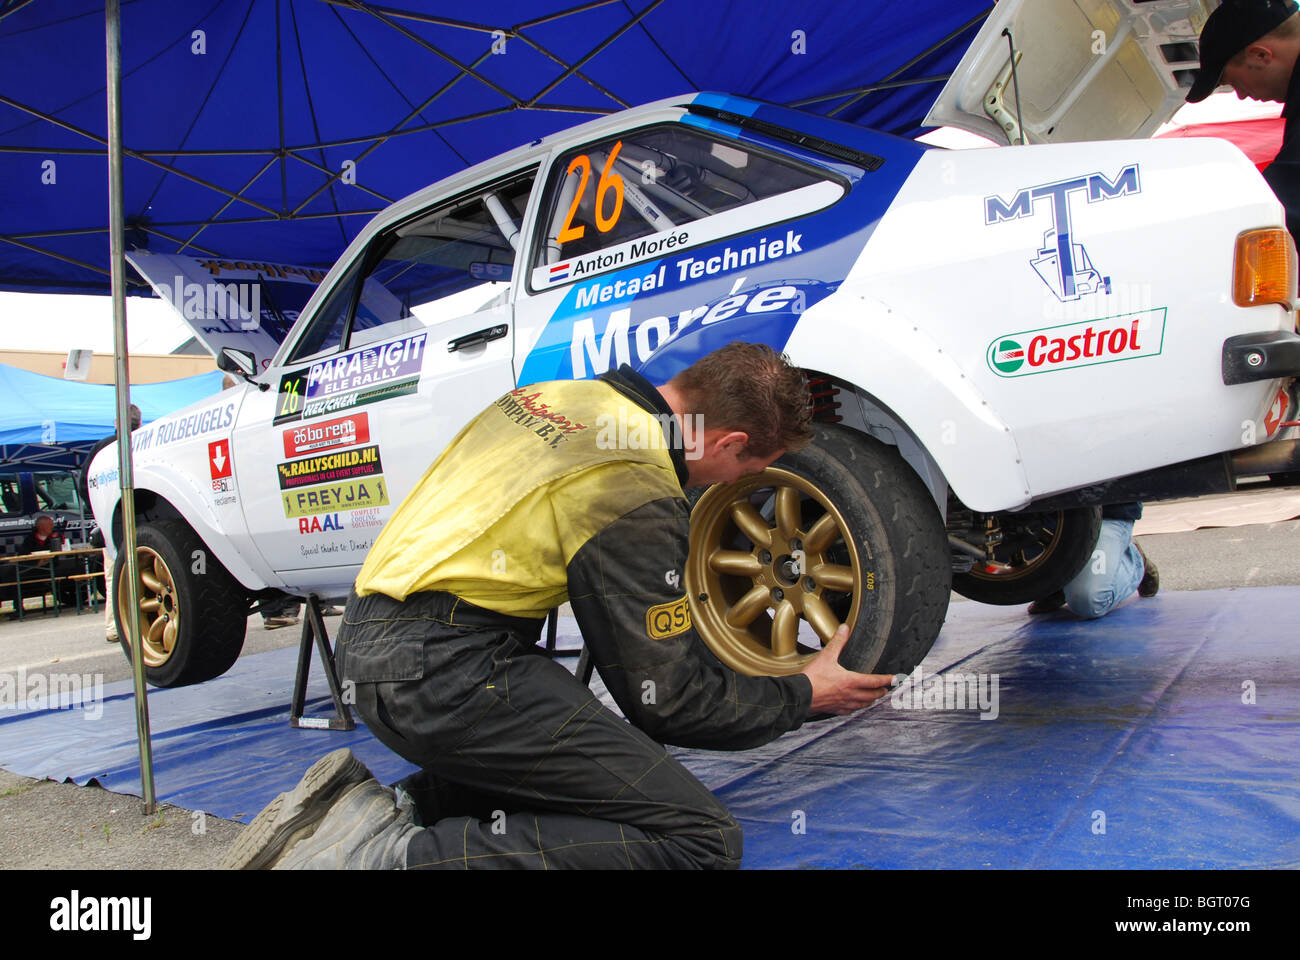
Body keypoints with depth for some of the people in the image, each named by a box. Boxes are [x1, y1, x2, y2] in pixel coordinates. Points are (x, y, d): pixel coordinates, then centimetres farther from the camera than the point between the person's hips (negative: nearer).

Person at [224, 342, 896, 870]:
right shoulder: (639, 495, -14)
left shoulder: (562, 395, 11)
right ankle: (396, 853, -16)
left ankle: (388, 807, 7)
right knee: (701, 838, -11)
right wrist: (803, 696, 9)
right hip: (444, 671, -10)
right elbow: (668, 701, -6)